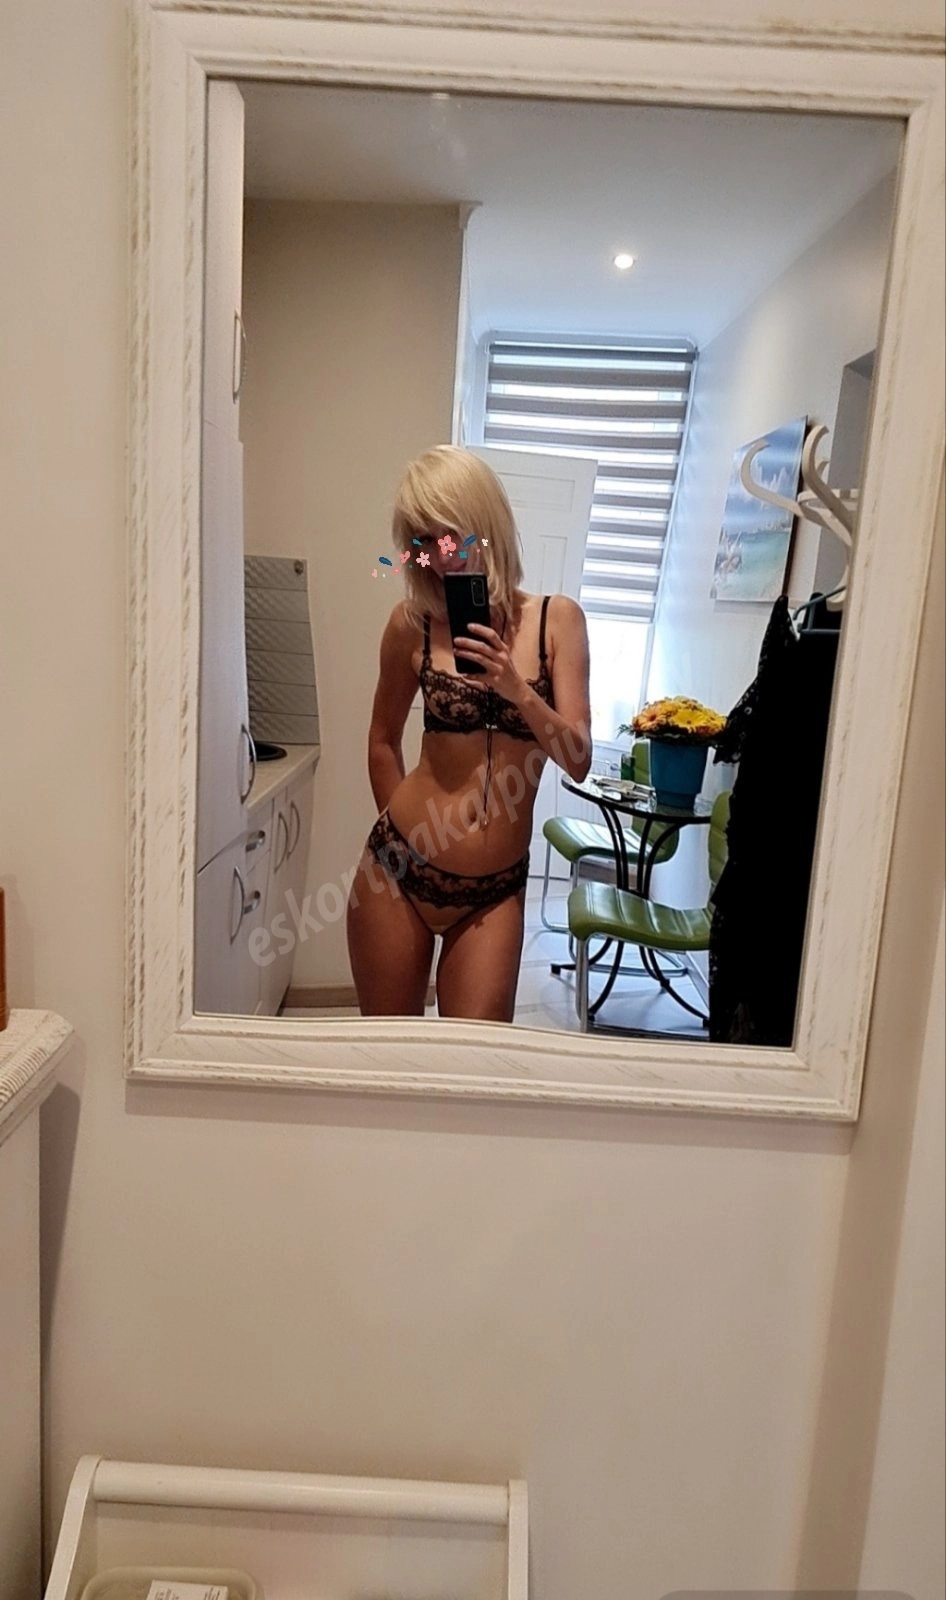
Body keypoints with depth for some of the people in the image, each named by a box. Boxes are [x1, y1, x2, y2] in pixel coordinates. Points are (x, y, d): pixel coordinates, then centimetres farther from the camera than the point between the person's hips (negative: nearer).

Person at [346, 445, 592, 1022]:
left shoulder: (557, 618, -2)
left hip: (495, 889, 0)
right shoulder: (413, 622, -3)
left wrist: (517, 690, -20)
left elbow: (578, 761, -6)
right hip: (399, 871, 0)